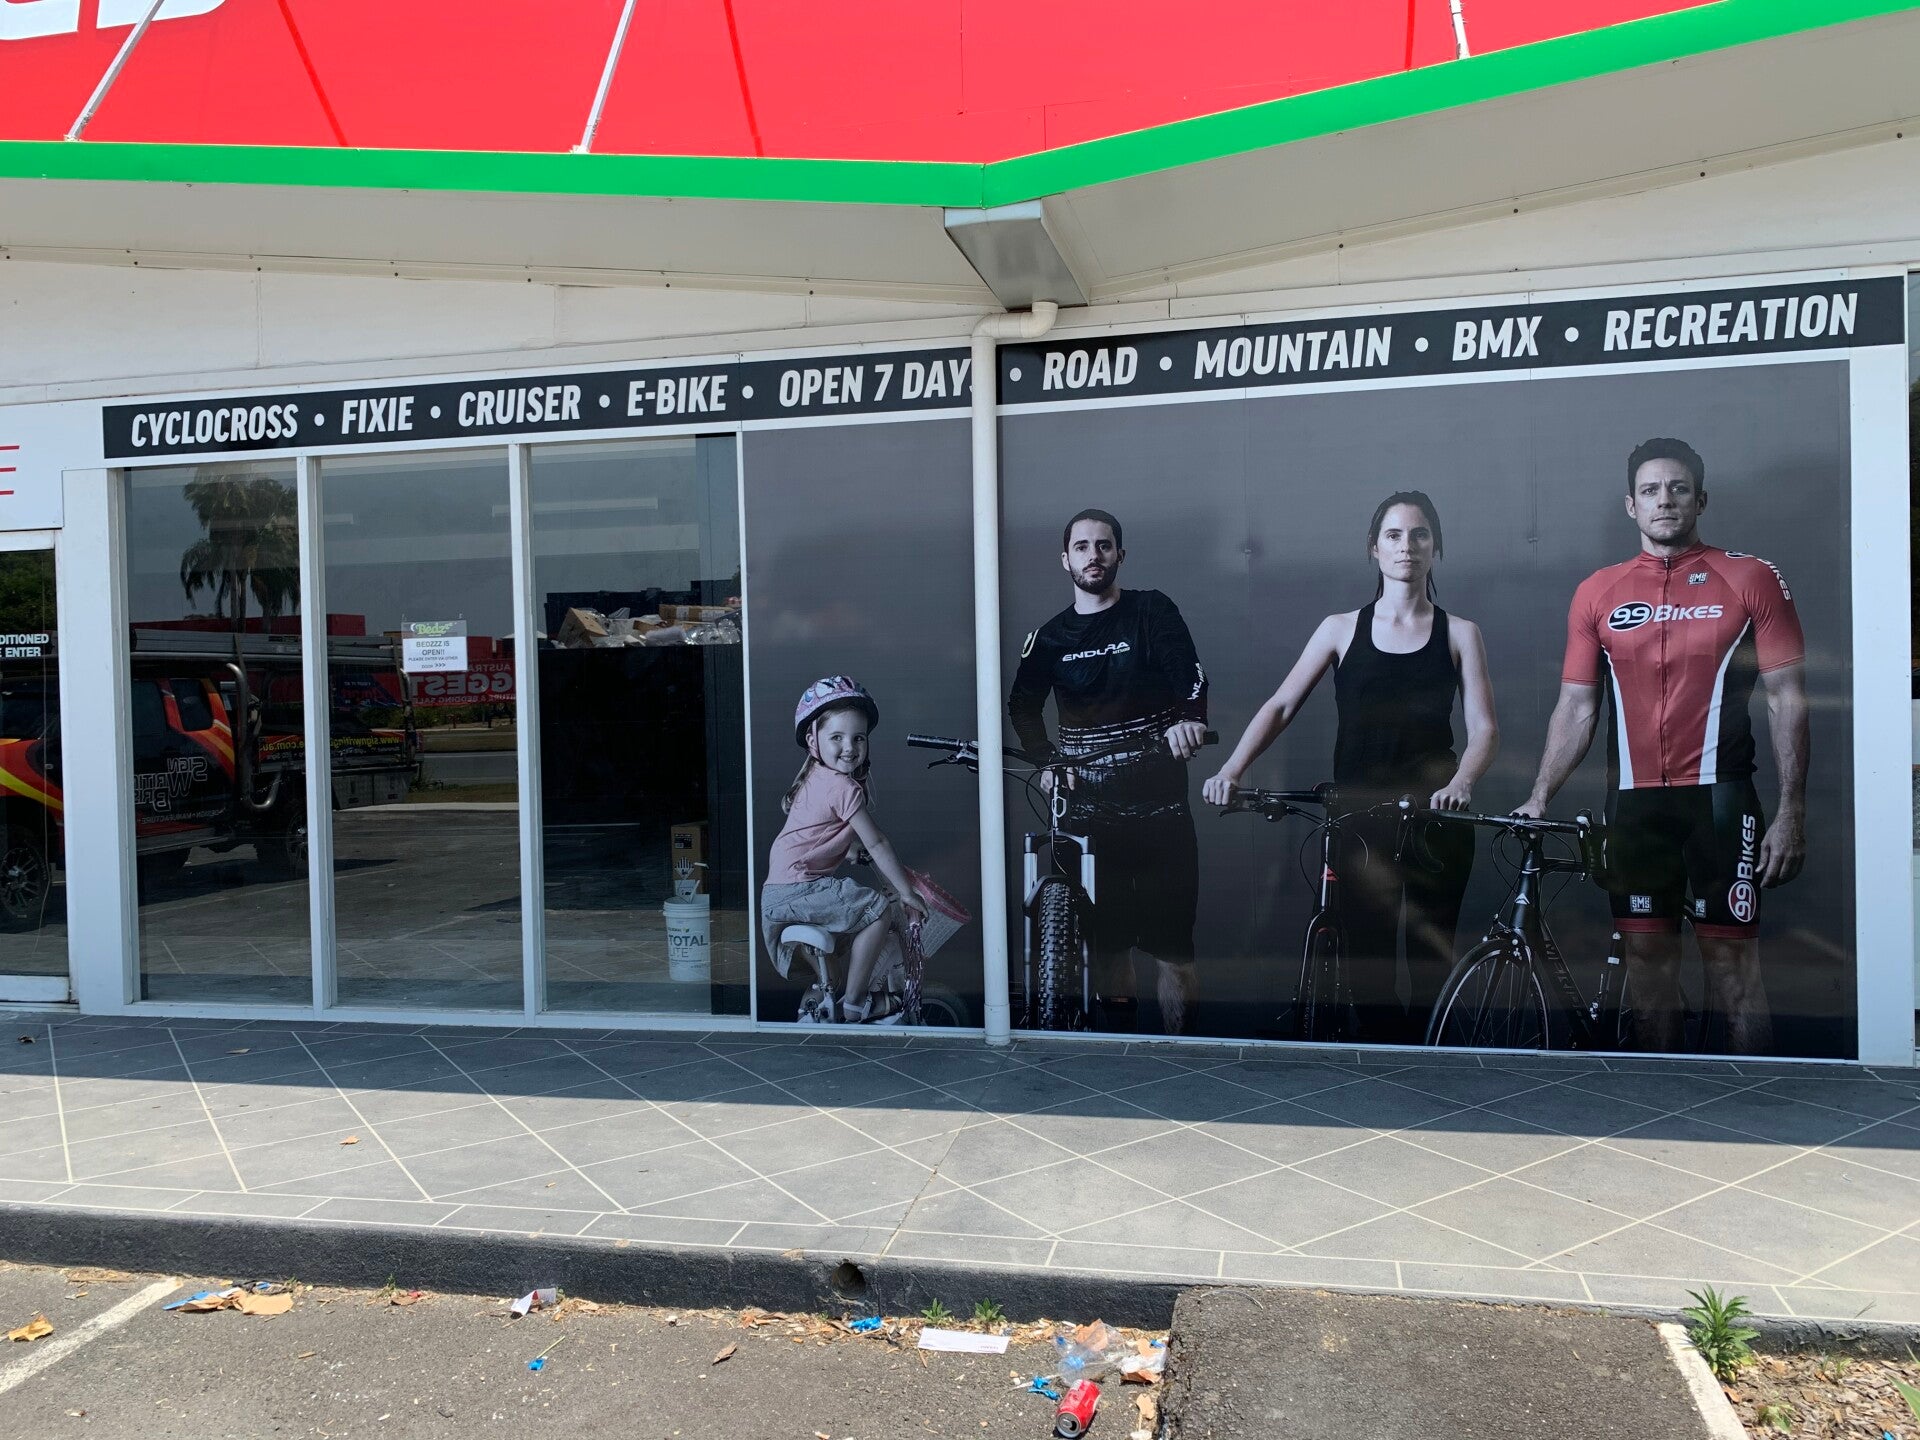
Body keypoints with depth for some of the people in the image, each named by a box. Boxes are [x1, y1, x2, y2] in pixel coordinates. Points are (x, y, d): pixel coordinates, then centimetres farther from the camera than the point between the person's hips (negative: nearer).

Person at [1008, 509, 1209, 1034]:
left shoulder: (1152, 612, 1)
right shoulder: (1049, 637, 9)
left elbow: (1189, 674, -15)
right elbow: (1023, 706, 20)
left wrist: (1191, 719, -36)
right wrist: (1046, 762, 5)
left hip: (1159, 806, -2)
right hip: (1089, 809, 3)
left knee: (1173, 946, -2)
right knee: (1107, 944, 9)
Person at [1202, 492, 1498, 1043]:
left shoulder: (1459, 634, 8)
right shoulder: (1341, 629, 9)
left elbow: (1484, 727, 0)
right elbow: (1280, 706, 4)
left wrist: (1460, 783, -20)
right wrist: (1231, 769, -11)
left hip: (1436, 818, 0)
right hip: (1359, 819, 1)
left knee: (1429, 958, 1)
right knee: (1367, 959, -1)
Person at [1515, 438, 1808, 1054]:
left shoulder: (1751, 580, 2)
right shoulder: (1597, 592, 9)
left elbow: (1786, 699, 1)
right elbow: (1575, 708, 10)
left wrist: (1791, 812, -5)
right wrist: (1537, 799, 2)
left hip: (1719, 796, -2)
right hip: (1633, 802, 3)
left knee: (1730, 959, -3)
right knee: (1647, 954, 7)